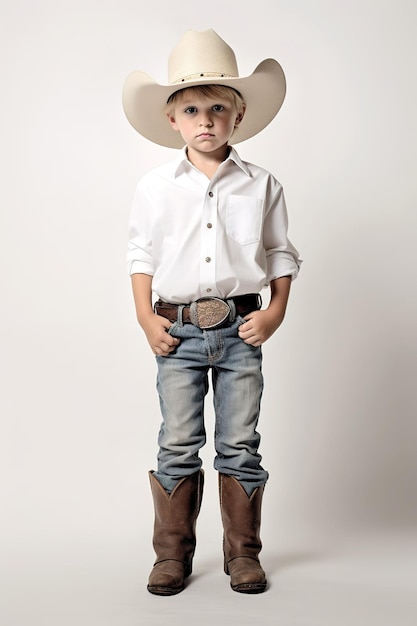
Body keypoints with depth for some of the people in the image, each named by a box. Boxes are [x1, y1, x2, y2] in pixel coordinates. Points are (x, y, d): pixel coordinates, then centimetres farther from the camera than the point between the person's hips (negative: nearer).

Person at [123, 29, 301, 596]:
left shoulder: (261, 186, 3)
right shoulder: (155, 188, 4)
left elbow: (282, 254, 8)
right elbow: (142, 256, 8)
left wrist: (276, 312, -3)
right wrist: (146, 318, -1)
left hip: (240, 329, 0)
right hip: (177, 330, 0)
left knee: (240, 446, 6)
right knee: (178, 447, 5)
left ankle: (243, 553, 21)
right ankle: (172, 554, 19)